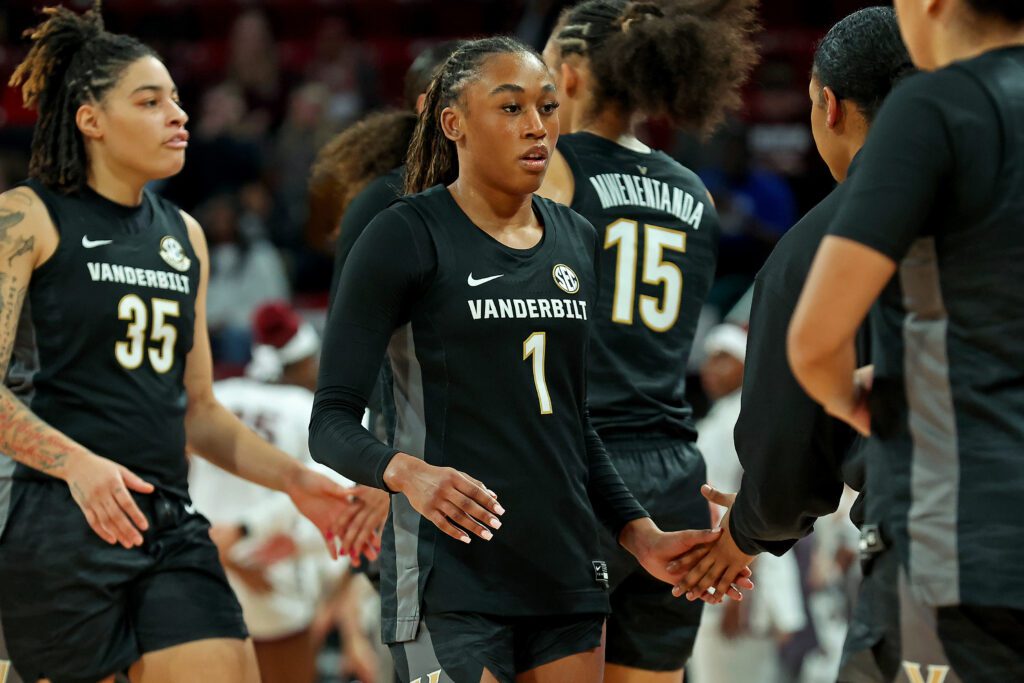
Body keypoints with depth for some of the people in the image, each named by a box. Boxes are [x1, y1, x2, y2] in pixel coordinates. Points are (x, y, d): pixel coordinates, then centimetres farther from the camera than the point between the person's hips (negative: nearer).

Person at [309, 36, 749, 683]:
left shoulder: (577, 241, 13)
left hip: (566, 573, 6)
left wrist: (640, 532, 13)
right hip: (453, 576, -6)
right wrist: (408, 472, -28)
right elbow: (332, 420, -9)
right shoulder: (407, 236, -6)